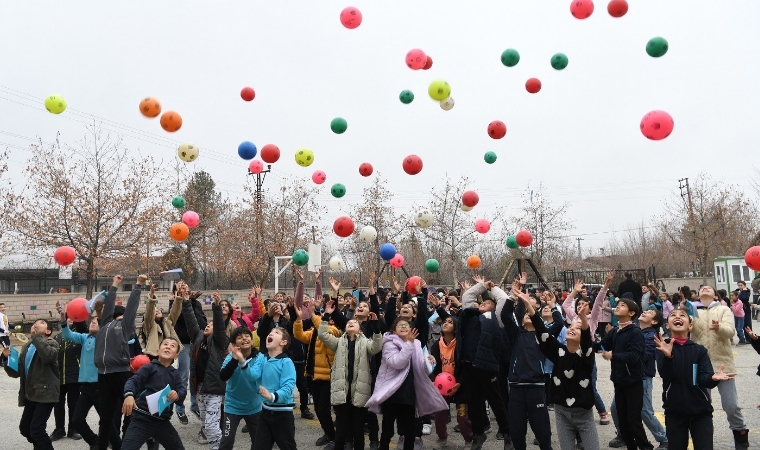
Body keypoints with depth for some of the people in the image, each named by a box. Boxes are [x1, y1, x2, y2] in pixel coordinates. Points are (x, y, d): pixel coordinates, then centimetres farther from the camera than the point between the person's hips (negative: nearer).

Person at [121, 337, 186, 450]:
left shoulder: (175, 374, 13)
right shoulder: (150, 367, -2)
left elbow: (183, 390, 1)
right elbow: (133, 381, -15)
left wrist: (177, 394, -23)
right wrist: (129, 395, -36)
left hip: (162, 422, 5)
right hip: (142, 420, -5)